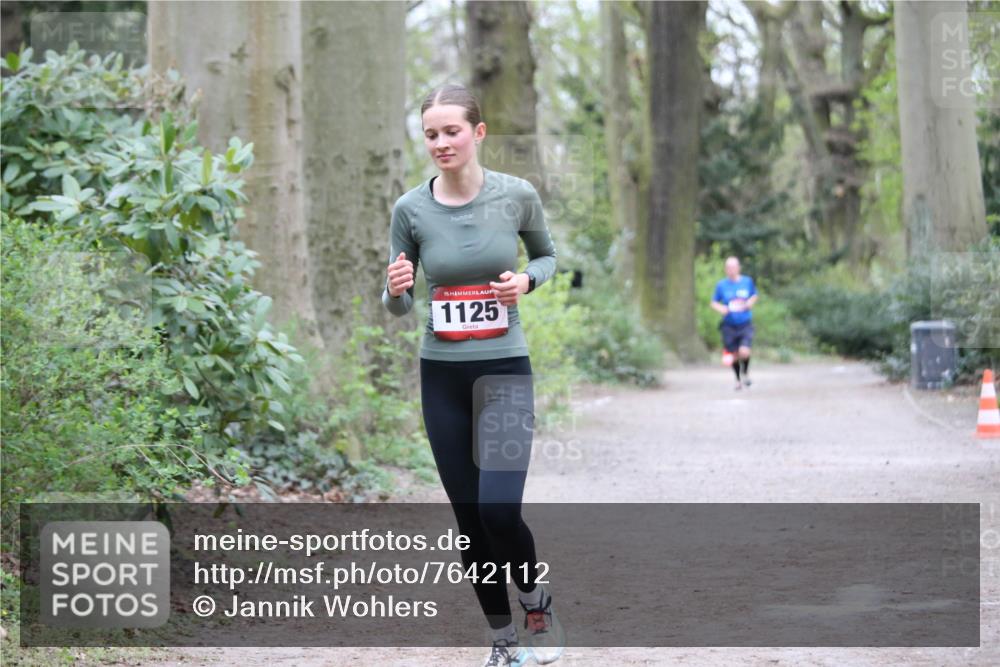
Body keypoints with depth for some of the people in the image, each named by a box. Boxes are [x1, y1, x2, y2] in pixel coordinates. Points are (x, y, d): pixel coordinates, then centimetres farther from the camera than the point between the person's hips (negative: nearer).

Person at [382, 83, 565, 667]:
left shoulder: (517, 196, -6)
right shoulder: (411, 210, -3)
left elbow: (548, 256, 13)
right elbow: (399, 306, 5)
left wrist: (527, 281, -9)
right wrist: (396, 289, -18)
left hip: (505, 370, -2)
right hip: (441, 376, 2)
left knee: (499, 510, -17)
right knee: (470, 520, 6)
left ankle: (537, 603, 12)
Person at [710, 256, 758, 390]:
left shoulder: (747, 281, 0)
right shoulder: (721, 285, -2)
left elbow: (754, 295, 18)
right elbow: (714, 302, 7)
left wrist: (750, 303, -4)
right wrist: (721, 308, -14)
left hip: (745, 325, -1)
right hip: (729, 326, 1)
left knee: (744, 352, -19)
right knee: (734, 355, 6)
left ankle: (745, 373, 13)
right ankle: (738, 380, 32)